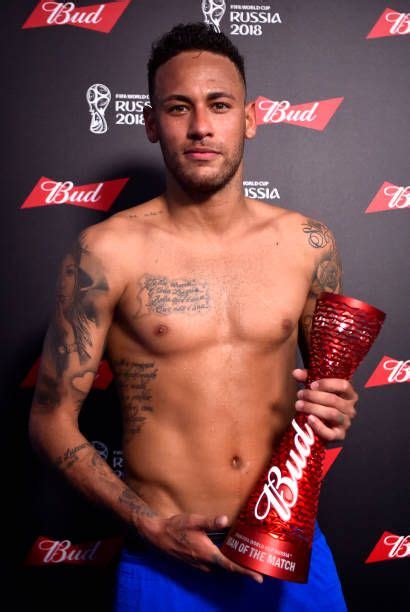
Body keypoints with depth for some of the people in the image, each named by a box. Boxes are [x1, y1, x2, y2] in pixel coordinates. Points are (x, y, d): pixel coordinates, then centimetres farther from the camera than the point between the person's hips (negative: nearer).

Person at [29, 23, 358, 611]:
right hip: (166, 559, -2)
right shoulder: (107, 251, -10)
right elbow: (51, 421, -6)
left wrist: (335, 410, -9)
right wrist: (151, 525, -15)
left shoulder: (307, 243, -1)